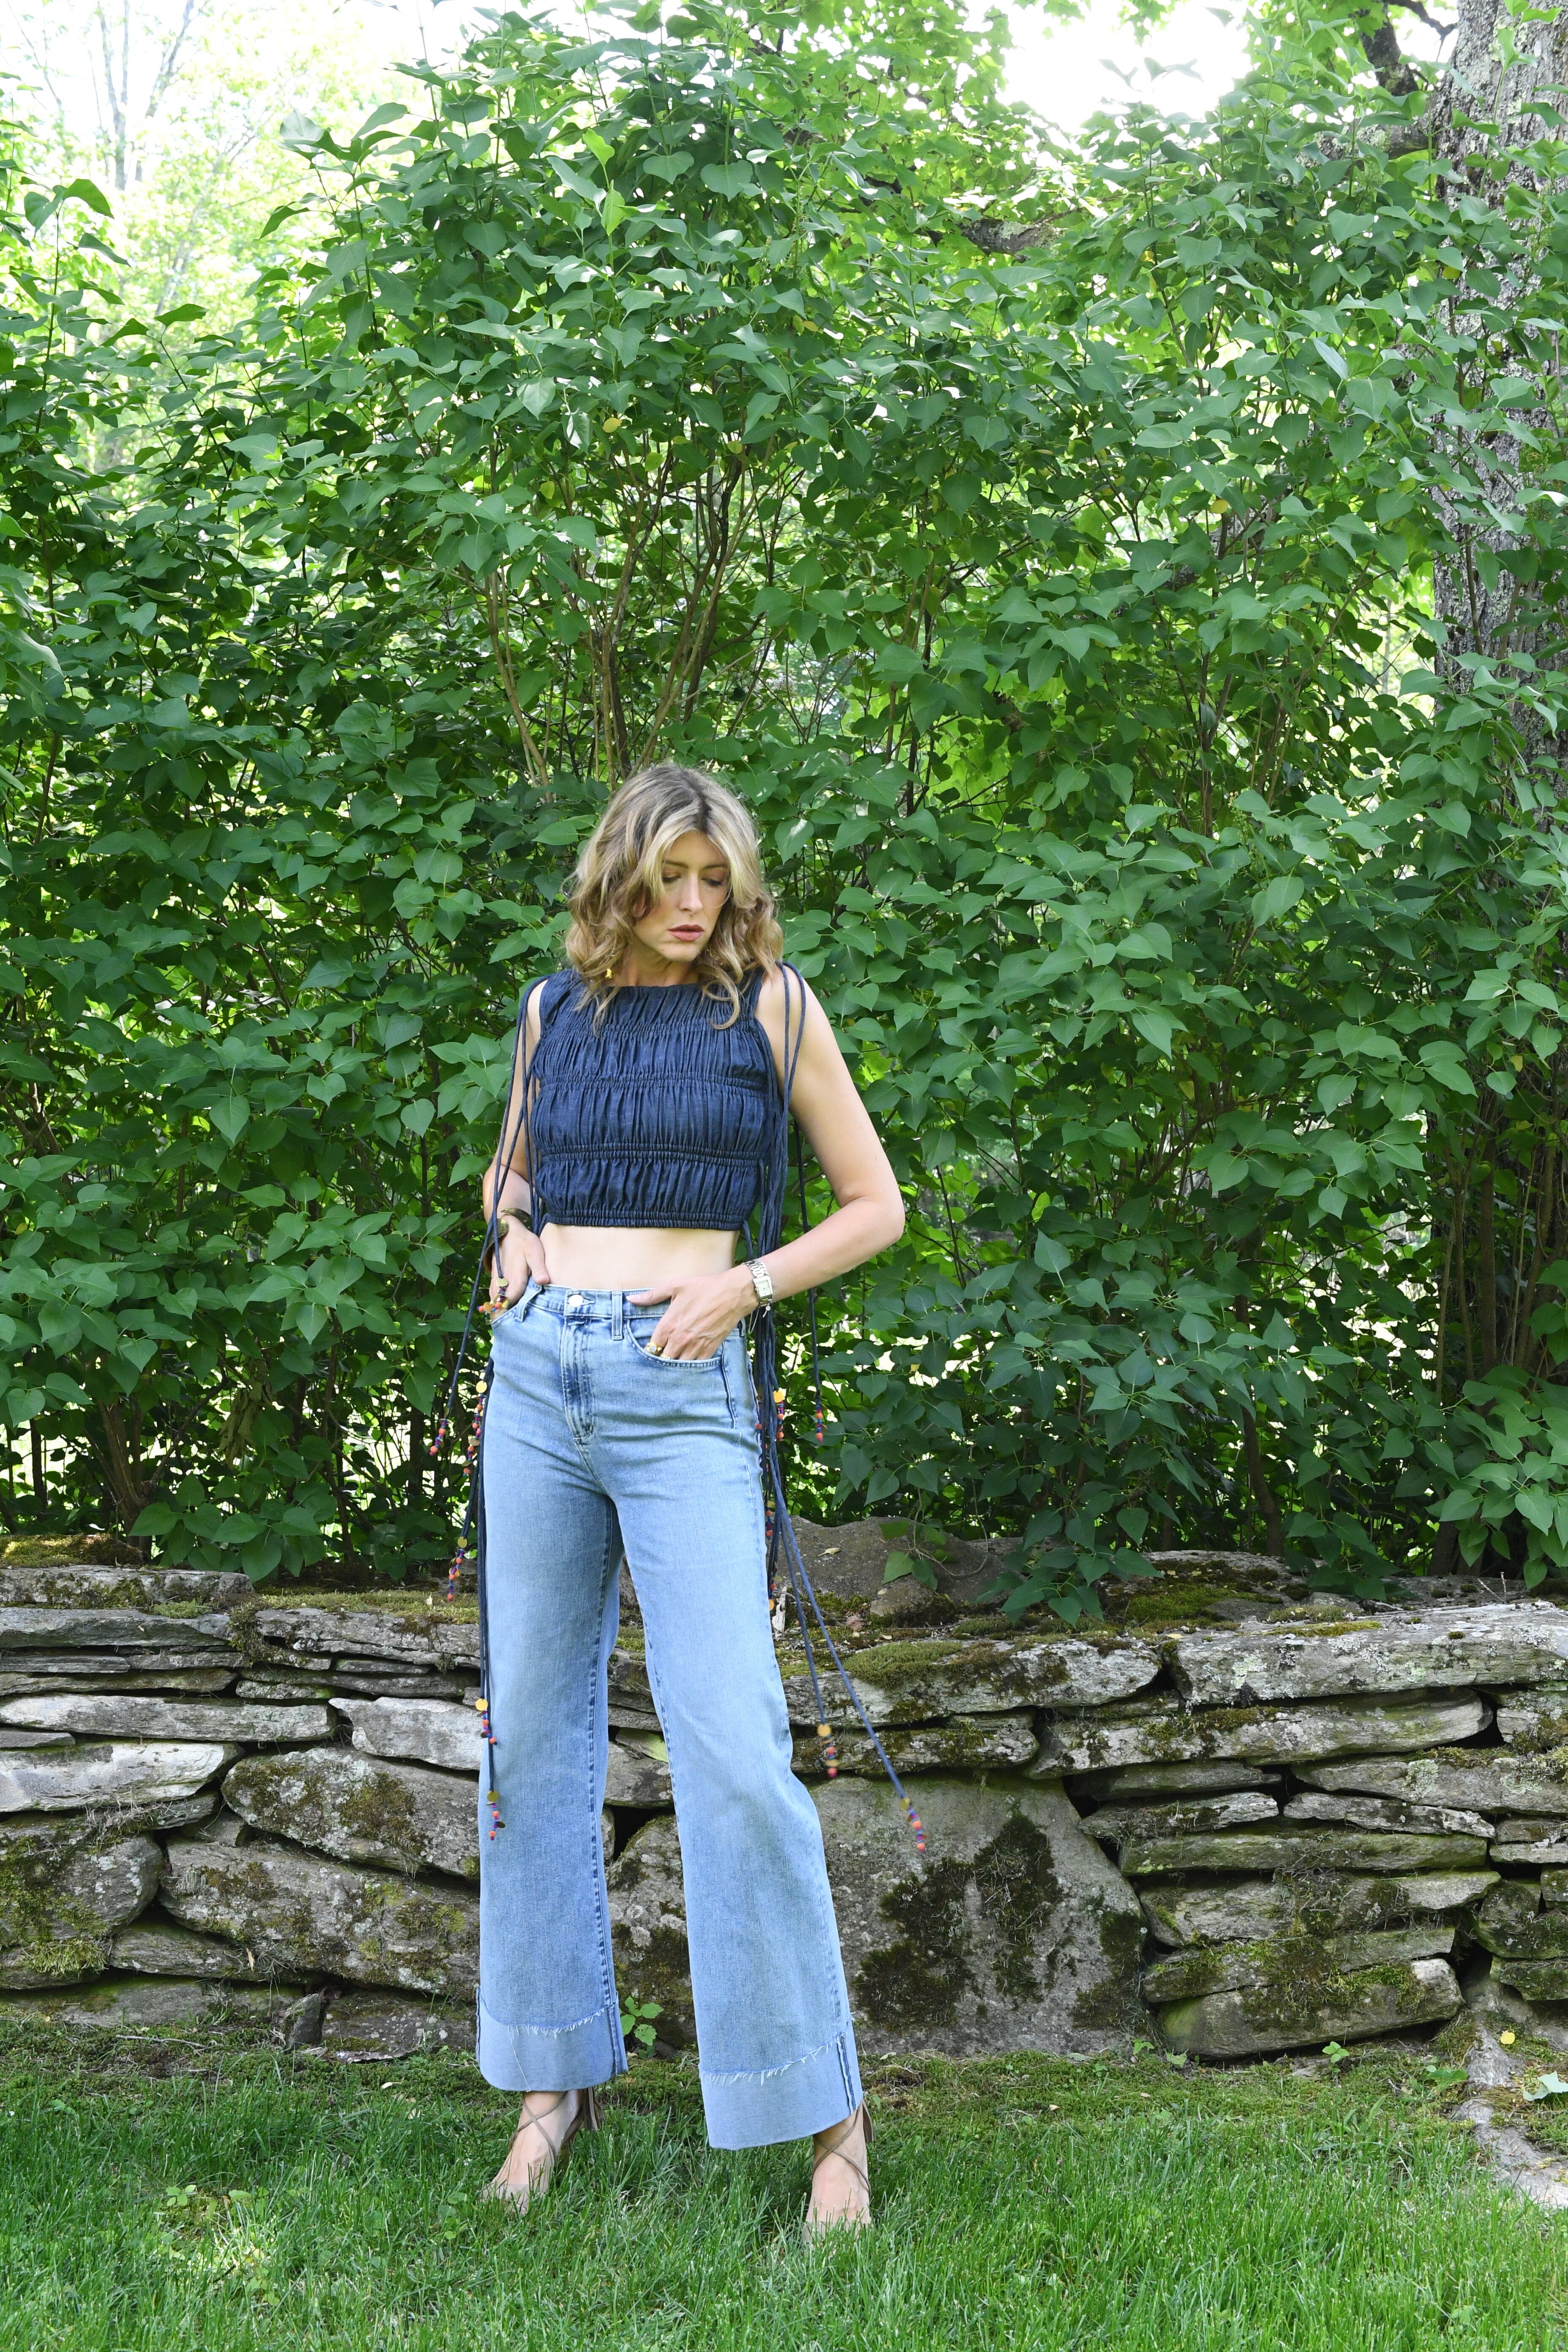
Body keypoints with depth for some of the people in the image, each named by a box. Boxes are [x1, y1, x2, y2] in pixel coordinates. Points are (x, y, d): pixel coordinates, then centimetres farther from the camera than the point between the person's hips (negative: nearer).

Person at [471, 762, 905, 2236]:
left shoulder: (772, 1006, 2)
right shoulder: (555, 1009, 12)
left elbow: (875, 1206, 6)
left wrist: (747, 1283, -8)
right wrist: (513, 1230, 6)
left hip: (680, 1394, -4)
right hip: (537, 1379, 5)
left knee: (732, 1747, -12)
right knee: (534, 1727, 8)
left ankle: (825, 2112, -1)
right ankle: (558, 2075, 21)